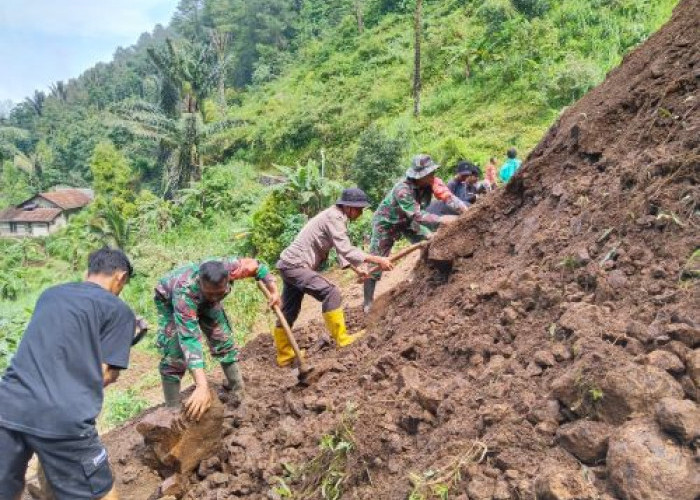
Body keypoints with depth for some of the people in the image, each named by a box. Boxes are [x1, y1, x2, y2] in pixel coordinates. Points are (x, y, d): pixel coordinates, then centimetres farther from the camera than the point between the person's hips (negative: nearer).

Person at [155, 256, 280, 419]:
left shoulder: (229, 267, -38)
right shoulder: (184, 292, -48)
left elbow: (255, 265, -15)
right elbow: (189, 338, -55)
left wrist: (273, 291, -17)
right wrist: (202, 386, -62)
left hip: (203, 300, 4)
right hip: (169, 299, -4)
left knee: (224, 341, 1)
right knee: (174, 355, -16)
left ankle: (240, 392, 14)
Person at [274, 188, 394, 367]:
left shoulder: (336, 217, 13)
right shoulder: (334, 218, -18)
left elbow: (342, 250, 18)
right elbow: (346, 251, -26)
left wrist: (357, 269, 12)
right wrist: (377, 260, -26)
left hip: (290, 265, 10)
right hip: (295, 265, -10)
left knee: (289, 313, 16)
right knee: (331, 293, -16)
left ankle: (285, 355, 26)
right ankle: (341, 339, -7)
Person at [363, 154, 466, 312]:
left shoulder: (432, 182, -20)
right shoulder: (403, 189, -38)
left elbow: (448, 197, -29)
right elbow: (417, 215, -43)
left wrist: (467, 211, -43)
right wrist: (441, 220, -50)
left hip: (407, 220, 7)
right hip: (387, 222, -7)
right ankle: (368, 302, 3)